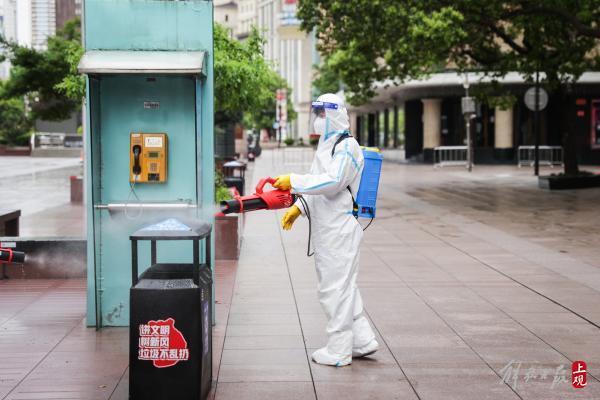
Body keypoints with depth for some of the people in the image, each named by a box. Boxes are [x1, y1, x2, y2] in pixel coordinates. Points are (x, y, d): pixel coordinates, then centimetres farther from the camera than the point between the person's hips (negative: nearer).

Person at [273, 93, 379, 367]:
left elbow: (332, 182, -26)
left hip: (340, 230, -10)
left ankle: (338, 351, 4)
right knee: (343, 287, 15)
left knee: (336, 288, -4)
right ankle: (362, 341, 24)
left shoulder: (347, 147, -12)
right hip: (326, 229, 10)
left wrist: (293, 181, -25)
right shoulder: (327, 146, 20)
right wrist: (298, 207, 17)